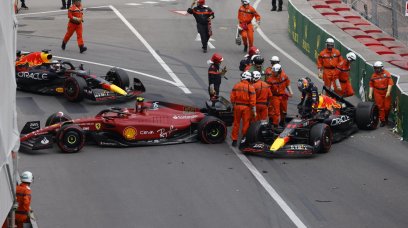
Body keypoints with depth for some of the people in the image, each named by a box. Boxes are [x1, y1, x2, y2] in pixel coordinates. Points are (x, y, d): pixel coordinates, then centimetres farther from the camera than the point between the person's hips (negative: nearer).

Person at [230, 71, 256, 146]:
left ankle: (234, 140, 15)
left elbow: (232, 98, 2)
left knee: (236, 123, 12)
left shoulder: (236, 86, 0)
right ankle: (244, 137, 15)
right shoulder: (250, 87, -9)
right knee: (246, 123, 11)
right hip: (246, 107, -3)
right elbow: (252, 101, -11)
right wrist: (254, 111, -4)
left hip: (237, 106, 3)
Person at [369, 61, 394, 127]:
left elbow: (390, 83, -11)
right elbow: (371, 85, 7)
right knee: (380, 107, 0)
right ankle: (382, 121, 9)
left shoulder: (387, 74, -6)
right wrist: (370, 93, 0)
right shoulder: (374, 76, 3)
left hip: (386, 93, -1)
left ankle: (386, 118, 26)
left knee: (387, 107, 1)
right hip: (378, 93, 2)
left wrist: (388, 91, -19)